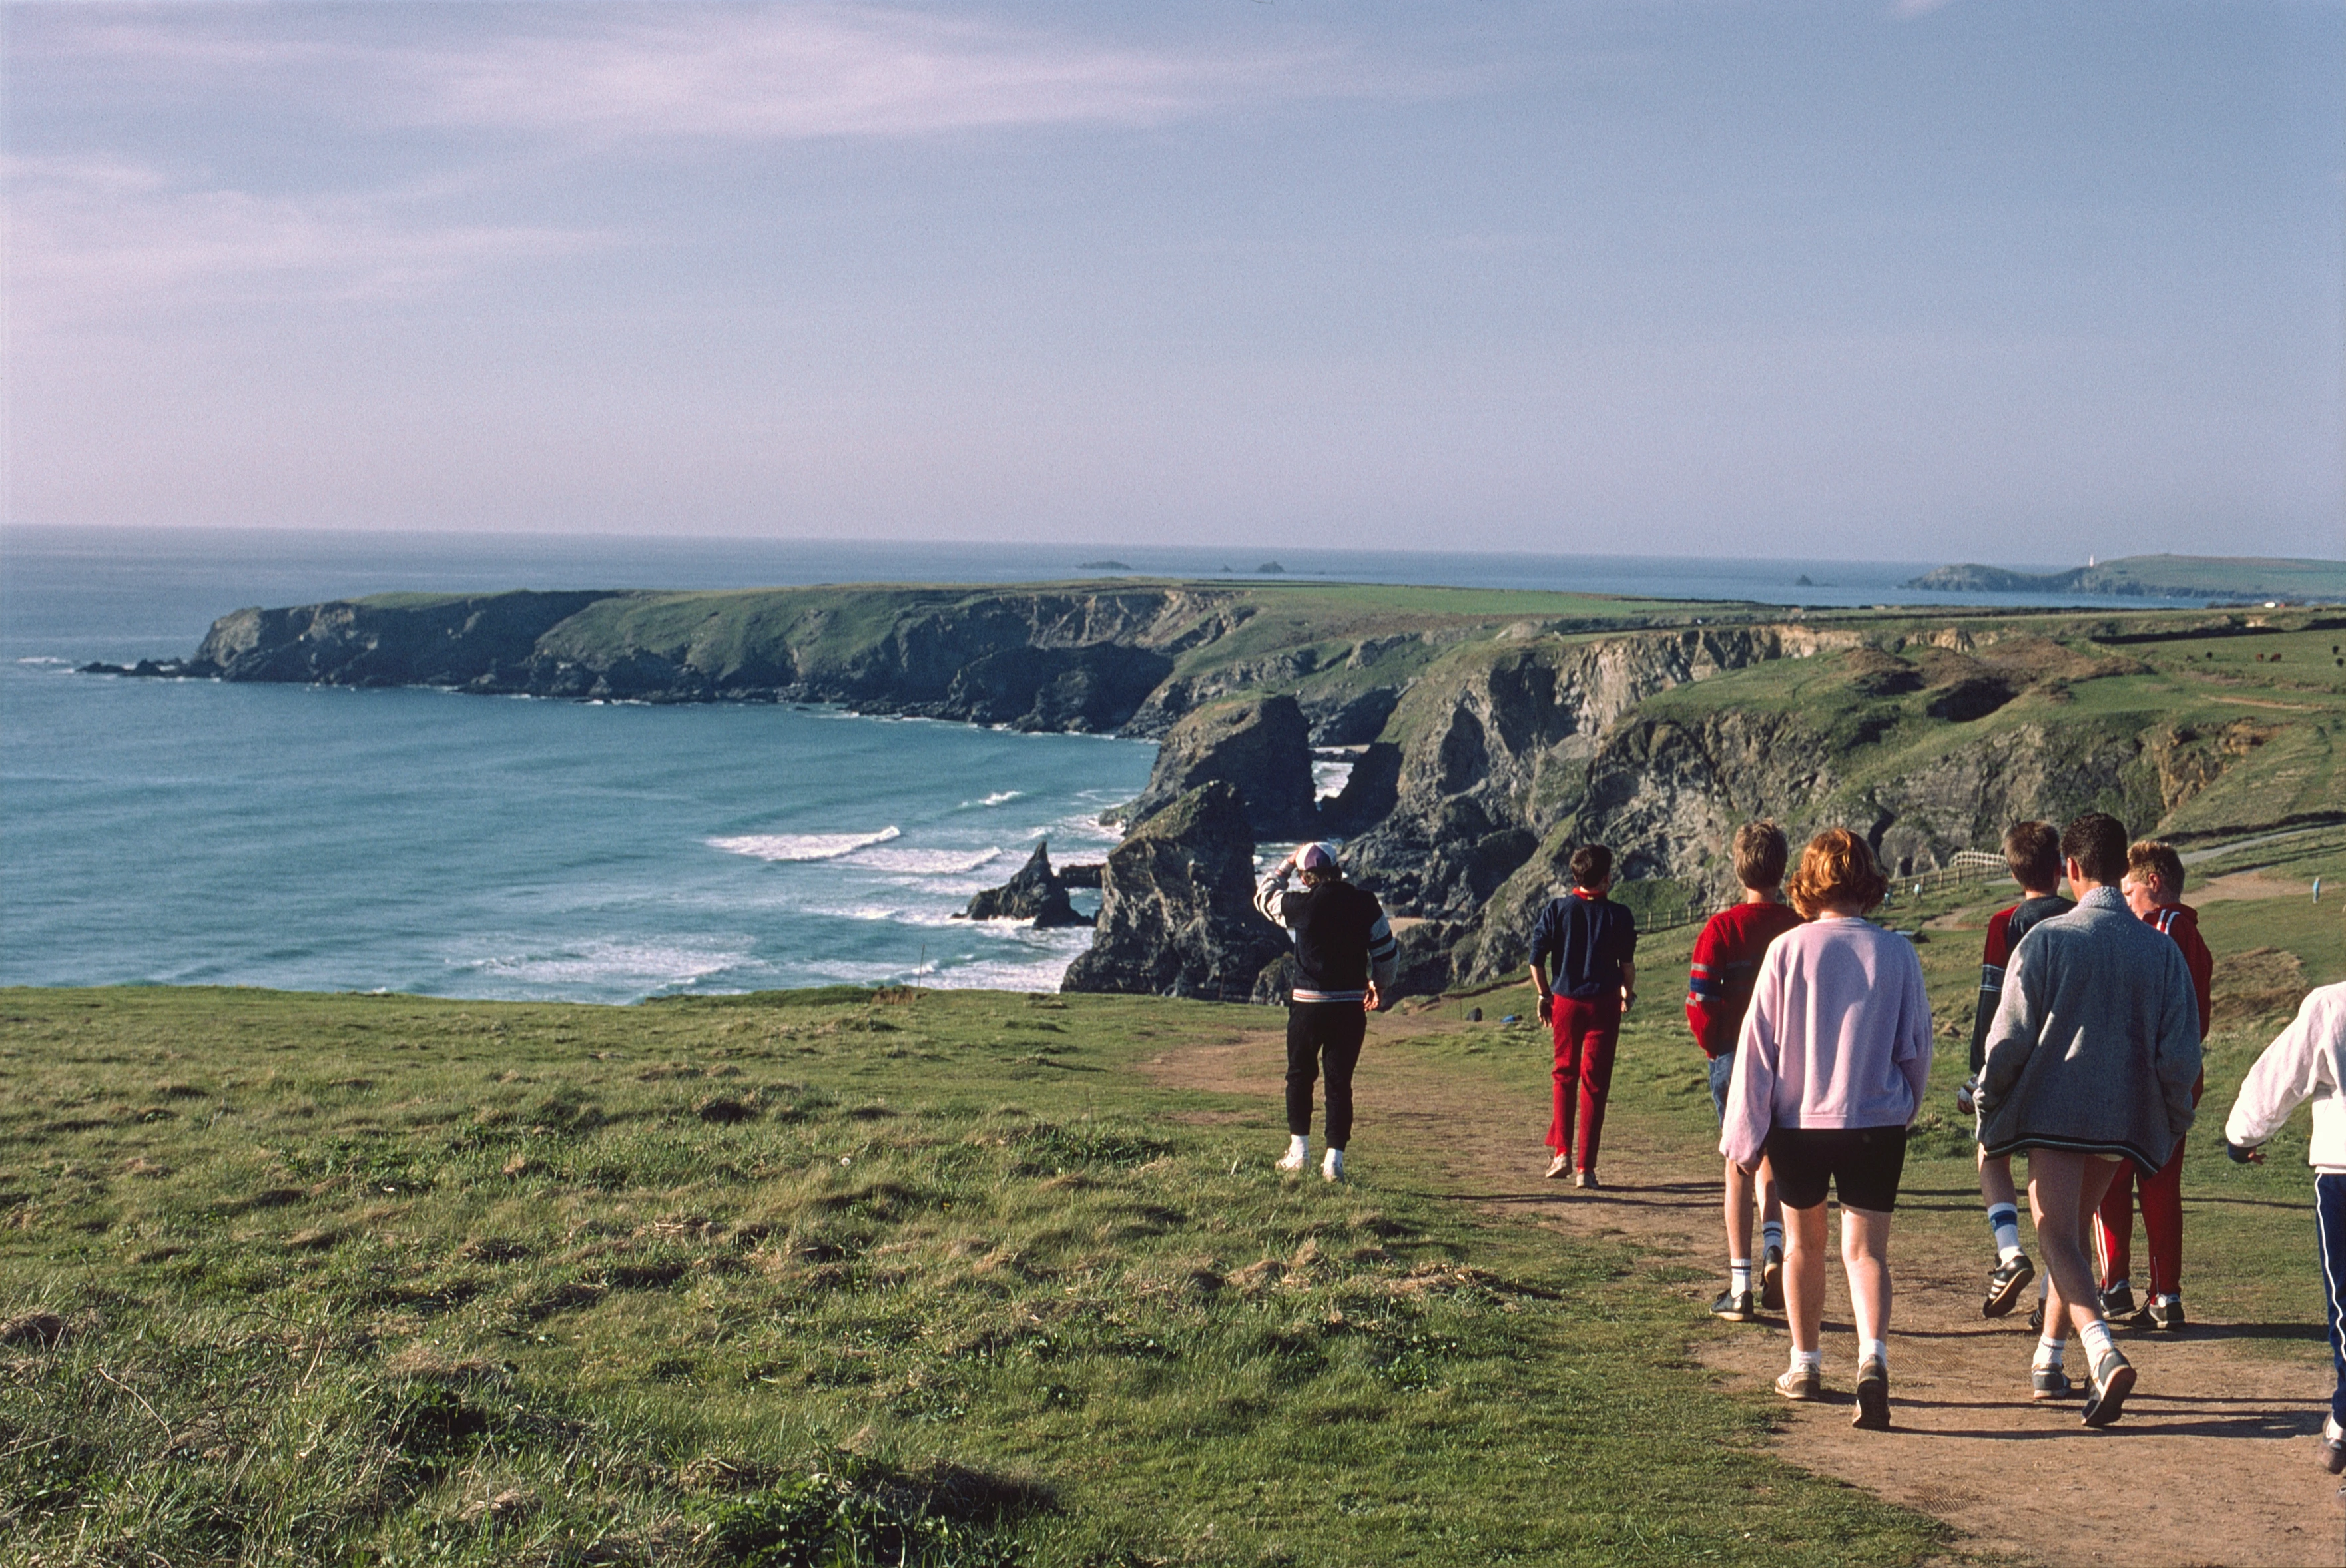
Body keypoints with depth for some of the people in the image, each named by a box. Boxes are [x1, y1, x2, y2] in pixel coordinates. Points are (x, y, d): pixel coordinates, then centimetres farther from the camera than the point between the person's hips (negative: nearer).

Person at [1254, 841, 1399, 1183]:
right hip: (1351, 1007, 2)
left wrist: (1288, 863, 23)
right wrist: (1380, 987, 21)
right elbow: (1387, 952, 4)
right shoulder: (1365, 902, -3)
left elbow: (1264, 894, 13)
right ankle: (1334, 1159, 4)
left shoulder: (1300, 905, -9)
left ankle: (1299, 1149, 16)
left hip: (1308, 1004, -2)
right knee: (1340, 1082, 8)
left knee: (1300, 1075, 17)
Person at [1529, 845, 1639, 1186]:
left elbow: (1536, 961, -4)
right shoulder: (1618, 915, -6)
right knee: (1595, 1083, 4)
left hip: (1564, 1002, 2)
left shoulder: (1556, 910, -2)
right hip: (1603, 1004, -2)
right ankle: (1585, 1167, 2)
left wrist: (1544, 997, 10)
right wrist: (1628, 994, 15)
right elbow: (1627, 965, -5)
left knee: (1565, 1075, 19)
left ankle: (1562, 1151, 10)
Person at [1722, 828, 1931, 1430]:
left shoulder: (1787, 950, -8)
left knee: (1804, 1245, 17)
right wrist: (1904, 1110, 23)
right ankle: (1873, 1357, -21)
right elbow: (1917, 1048, 5)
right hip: (1877, 1122, 0)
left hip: (1798, 1122, 0)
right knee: (1867, 1250, 2)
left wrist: (1745, 1133, 3)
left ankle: (1806, 1365, 28)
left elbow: (1757, 1046, -5)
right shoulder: (1896, 953, -4)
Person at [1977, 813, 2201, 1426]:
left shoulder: (2046, 939, -8)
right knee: (2073, 1233, 20)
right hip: (2123, 1117, 4)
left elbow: (2009, 1038, -8)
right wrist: (2172, 1123, 15)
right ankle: (2047, 1362, 26)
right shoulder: (2161, 949, 2)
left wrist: (1988, 1113, 4)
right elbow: (2180, 1052, 1)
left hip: (2053, 1112, -4)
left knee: (2059, 1242, -6)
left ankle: (2105, 1355, -27)